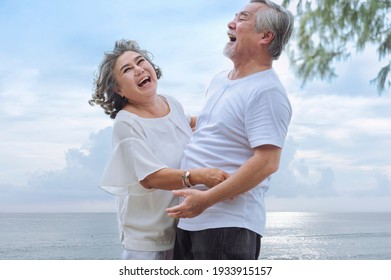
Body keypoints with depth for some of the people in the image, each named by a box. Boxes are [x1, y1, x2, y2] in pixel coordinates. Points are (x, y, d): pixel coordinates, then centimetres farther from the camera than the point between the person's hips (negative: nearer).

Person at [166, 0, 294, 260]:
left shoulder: (267, 91, -15)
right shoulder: (219, 80, 14)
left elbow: (267, 162, -23)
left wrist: (206, 199, -23)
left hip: (228, 224, -9)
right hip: (190, 217, 9)